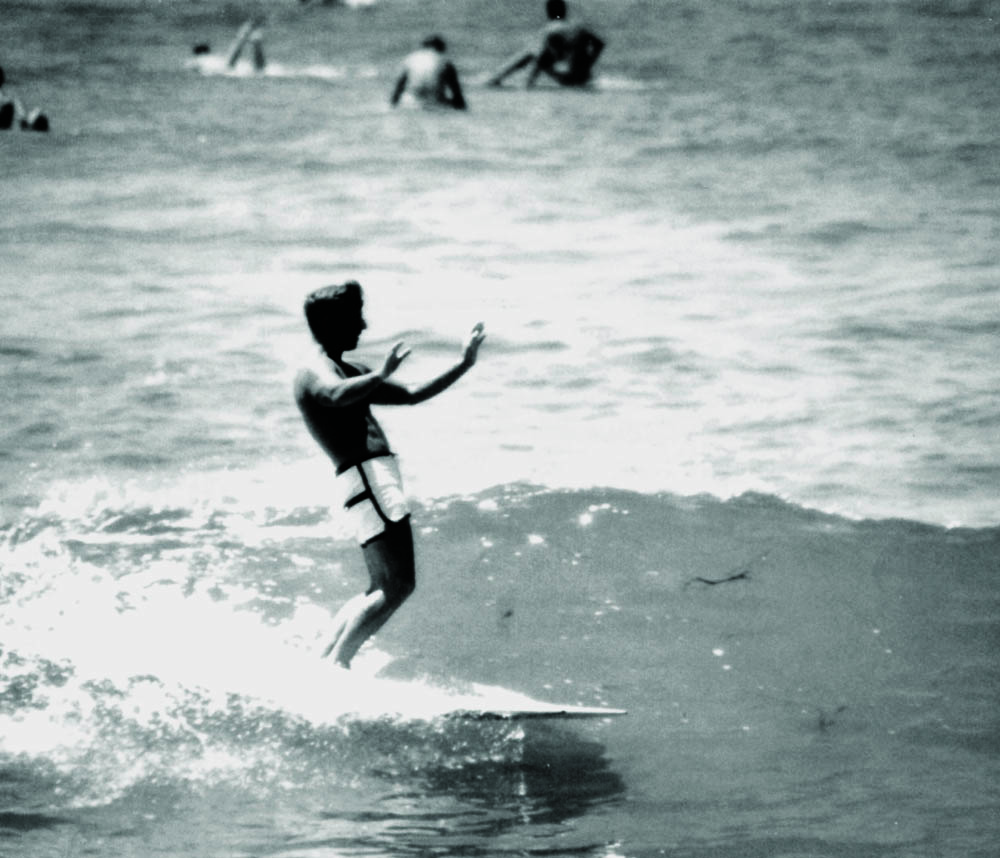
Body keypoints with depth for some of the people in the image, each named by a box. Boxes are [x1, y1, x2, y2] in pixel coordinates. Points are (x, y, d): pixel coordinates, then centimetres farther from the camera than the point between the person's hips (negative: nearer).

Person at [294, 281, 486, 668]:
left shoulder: (351, 372, 26)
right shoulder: (315, 373, -6)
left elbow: (413, 396, 32)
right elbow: (338, 395, -32)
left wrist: (464, 364, 29)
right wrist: (381, 374, -30)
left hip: (377, 478, 11)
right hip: (366, 476, -11)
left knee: (383, 590, 13)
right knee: (397, 585, -15)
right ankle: (336, 665, -16)